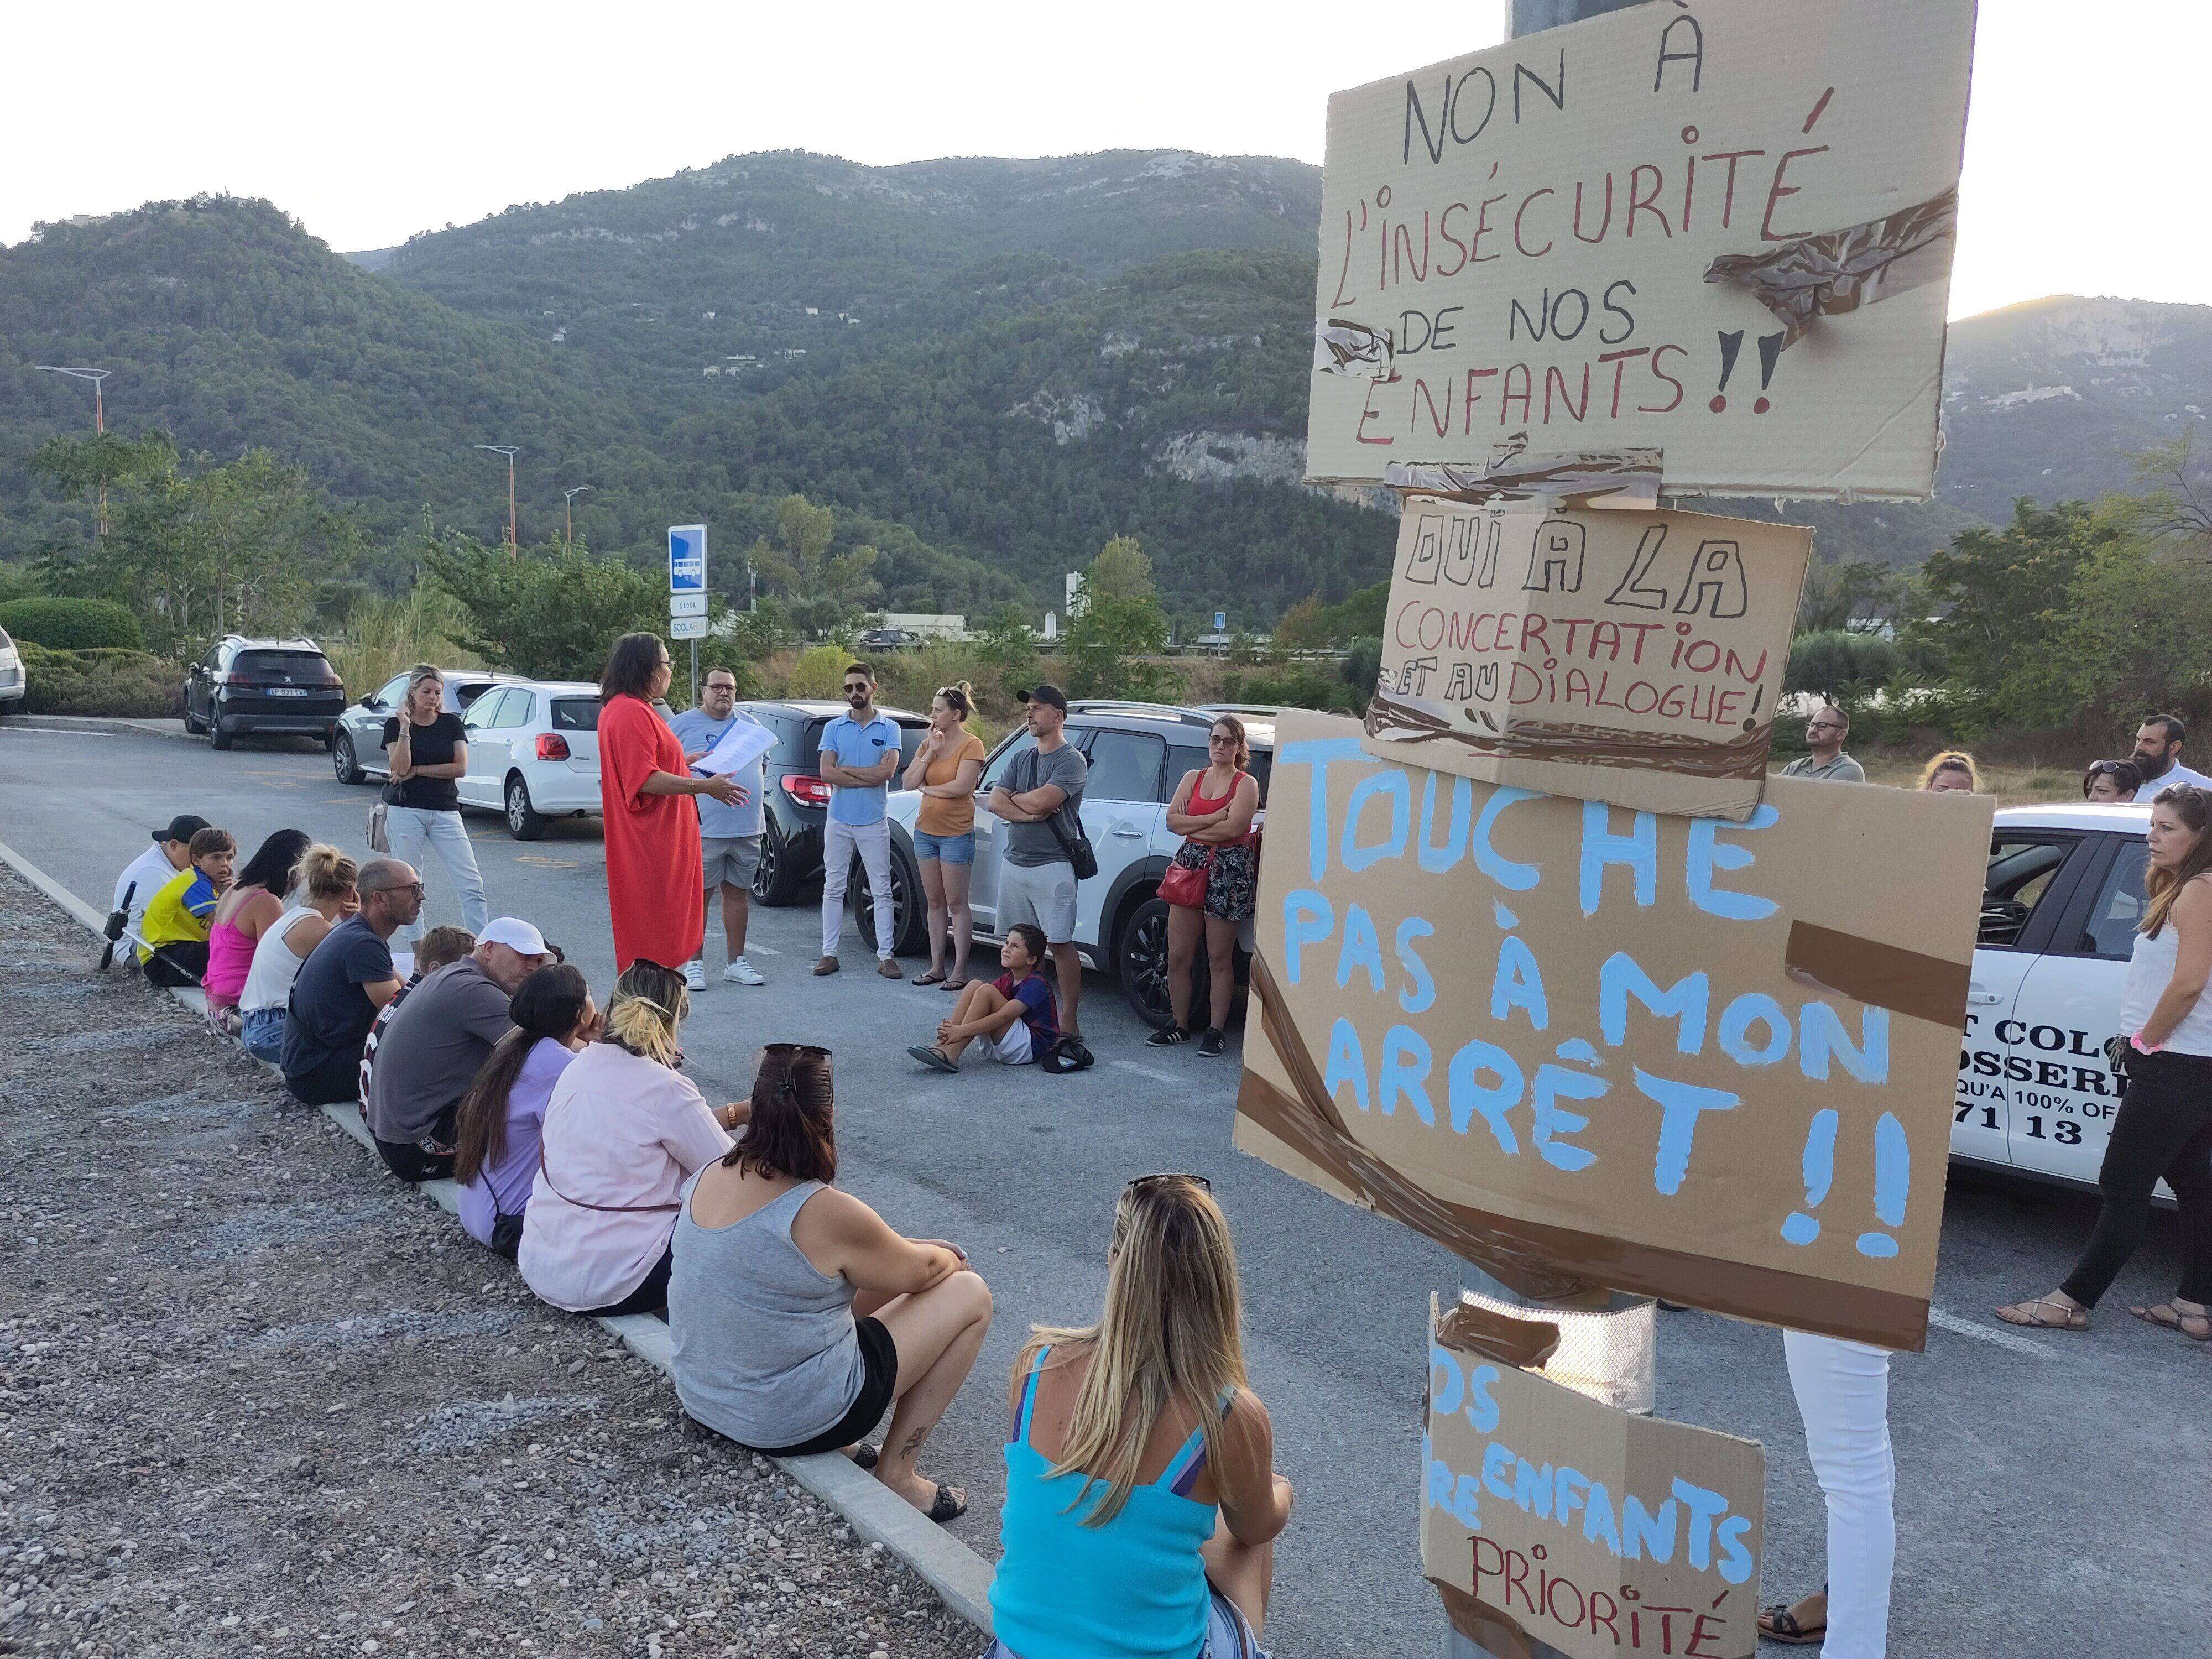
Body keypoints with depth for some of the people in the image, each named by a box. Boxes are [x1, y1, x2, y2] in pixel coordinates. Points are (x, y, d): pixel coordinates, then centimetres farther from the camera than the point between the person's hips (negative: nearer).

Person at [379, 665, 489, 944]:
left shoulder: (451, 723, 7)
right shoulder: (395, 725, 2)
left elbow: (460, 768, -3)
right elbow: (399, 768, -12)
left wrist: (416, 770, -6)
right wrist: (405, 728, -17)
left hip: (446, 813, 2)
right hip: (405, 812, -1)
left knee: (471, 884, -6)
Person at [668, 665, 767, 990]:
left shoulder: (750, 724, 16)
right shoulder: (683, 724, 1)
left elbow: (764, 762, 24)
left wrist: (752, 789, 10)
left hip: (747, 828, 5)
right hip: (703, 828, -4)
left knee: (738, 893, 10)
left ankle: (737, 962, 18)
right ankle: (694, 964, 6)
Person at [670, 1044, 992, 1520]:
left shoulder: (710, 1177, -5)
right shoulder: (828, 1213, -26)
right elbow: (920, 1272, -7)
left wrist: (913, 1247, 16)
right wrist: (948, 1258, 16)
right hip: (791, 1424, -7)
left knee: (873, 1272, 22)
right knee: (969, 1294, 3)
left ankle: (836, 1446, 22)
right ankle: (896, 1476, 9)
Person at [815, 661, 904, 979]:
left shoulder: (889, 728, 1)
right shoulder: (834, 728, 5)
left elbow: (888, 770, -14)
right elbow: (826, 774, -7)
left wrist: (844, 769, -10)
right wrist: (869, 777, -12)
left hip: (874, 823, -2)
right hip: (838, 821, 2)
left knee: (881, 890, 1)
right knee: (833, 888, 6)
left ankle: (885, 955, 5)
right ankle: (829, 953, 12)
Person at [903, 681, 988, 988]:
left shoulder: (971, 745, -9)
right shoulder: (928, 742, 9)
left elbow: (961, 786, -21)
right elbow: (909, 783, 0)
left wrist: (927, 788, -5)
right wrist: (930, 752, -9)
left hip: (956, 833, -6)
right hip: (926, 831, 6)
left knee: (956, 904, -2)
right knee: (935, 902, 11)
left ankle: (959, 970, 4)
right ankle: (937, 967, 17)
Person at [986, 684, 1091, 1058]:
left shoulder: (1071, 760, -7)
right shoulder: (1021, 759, 16)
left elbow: (1040, 802, -20)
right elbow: (994, 802, 5)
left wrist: (1014, 797, 1)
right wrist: (1030, 812, -12)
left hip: (1051, 867, -7)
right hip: (1014, 863, 7)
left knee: (1061, 943, -6)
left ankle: (1068, 1022, -4)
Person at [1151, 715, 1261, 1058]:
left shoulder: (1246, 783, -1)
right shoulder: (1192, 778, 14)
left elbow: (1233, 828, -15)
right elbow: (1172, 820, 1)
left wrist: (1191, 824, -4)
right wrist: (1214, 818, -11)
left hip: (1229, 872, -5)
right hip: (1190, 865, 5)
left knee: (1219, 959, 1)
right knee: (1177, 957, 3)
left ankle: (1216, 1030, 10)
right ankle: (1179, 1025, 16)